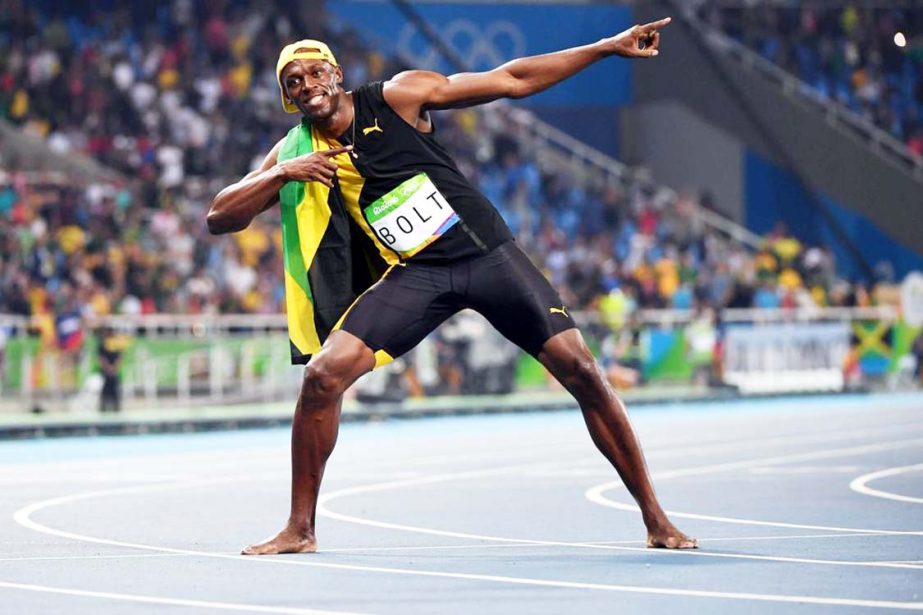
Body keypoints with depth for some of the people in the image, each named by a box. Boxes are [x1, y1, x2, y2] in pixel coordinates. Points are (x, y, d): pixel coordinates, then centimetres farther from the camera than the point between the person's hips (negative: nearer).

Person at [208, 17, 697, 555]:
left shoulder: (396, 97, -4)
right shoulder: (295, 154, 3)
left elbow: (512, 81, 0)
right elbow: (219, 218, -1)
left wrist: (608, 47, -2)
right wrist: (281, 175, -16)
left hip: (488, 252, -1)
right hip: (413, 274, 2)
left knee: (581, 369, -10)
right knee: (323, 375, -16)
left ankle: (656, 520, 2)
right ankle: (300, 529, 0)